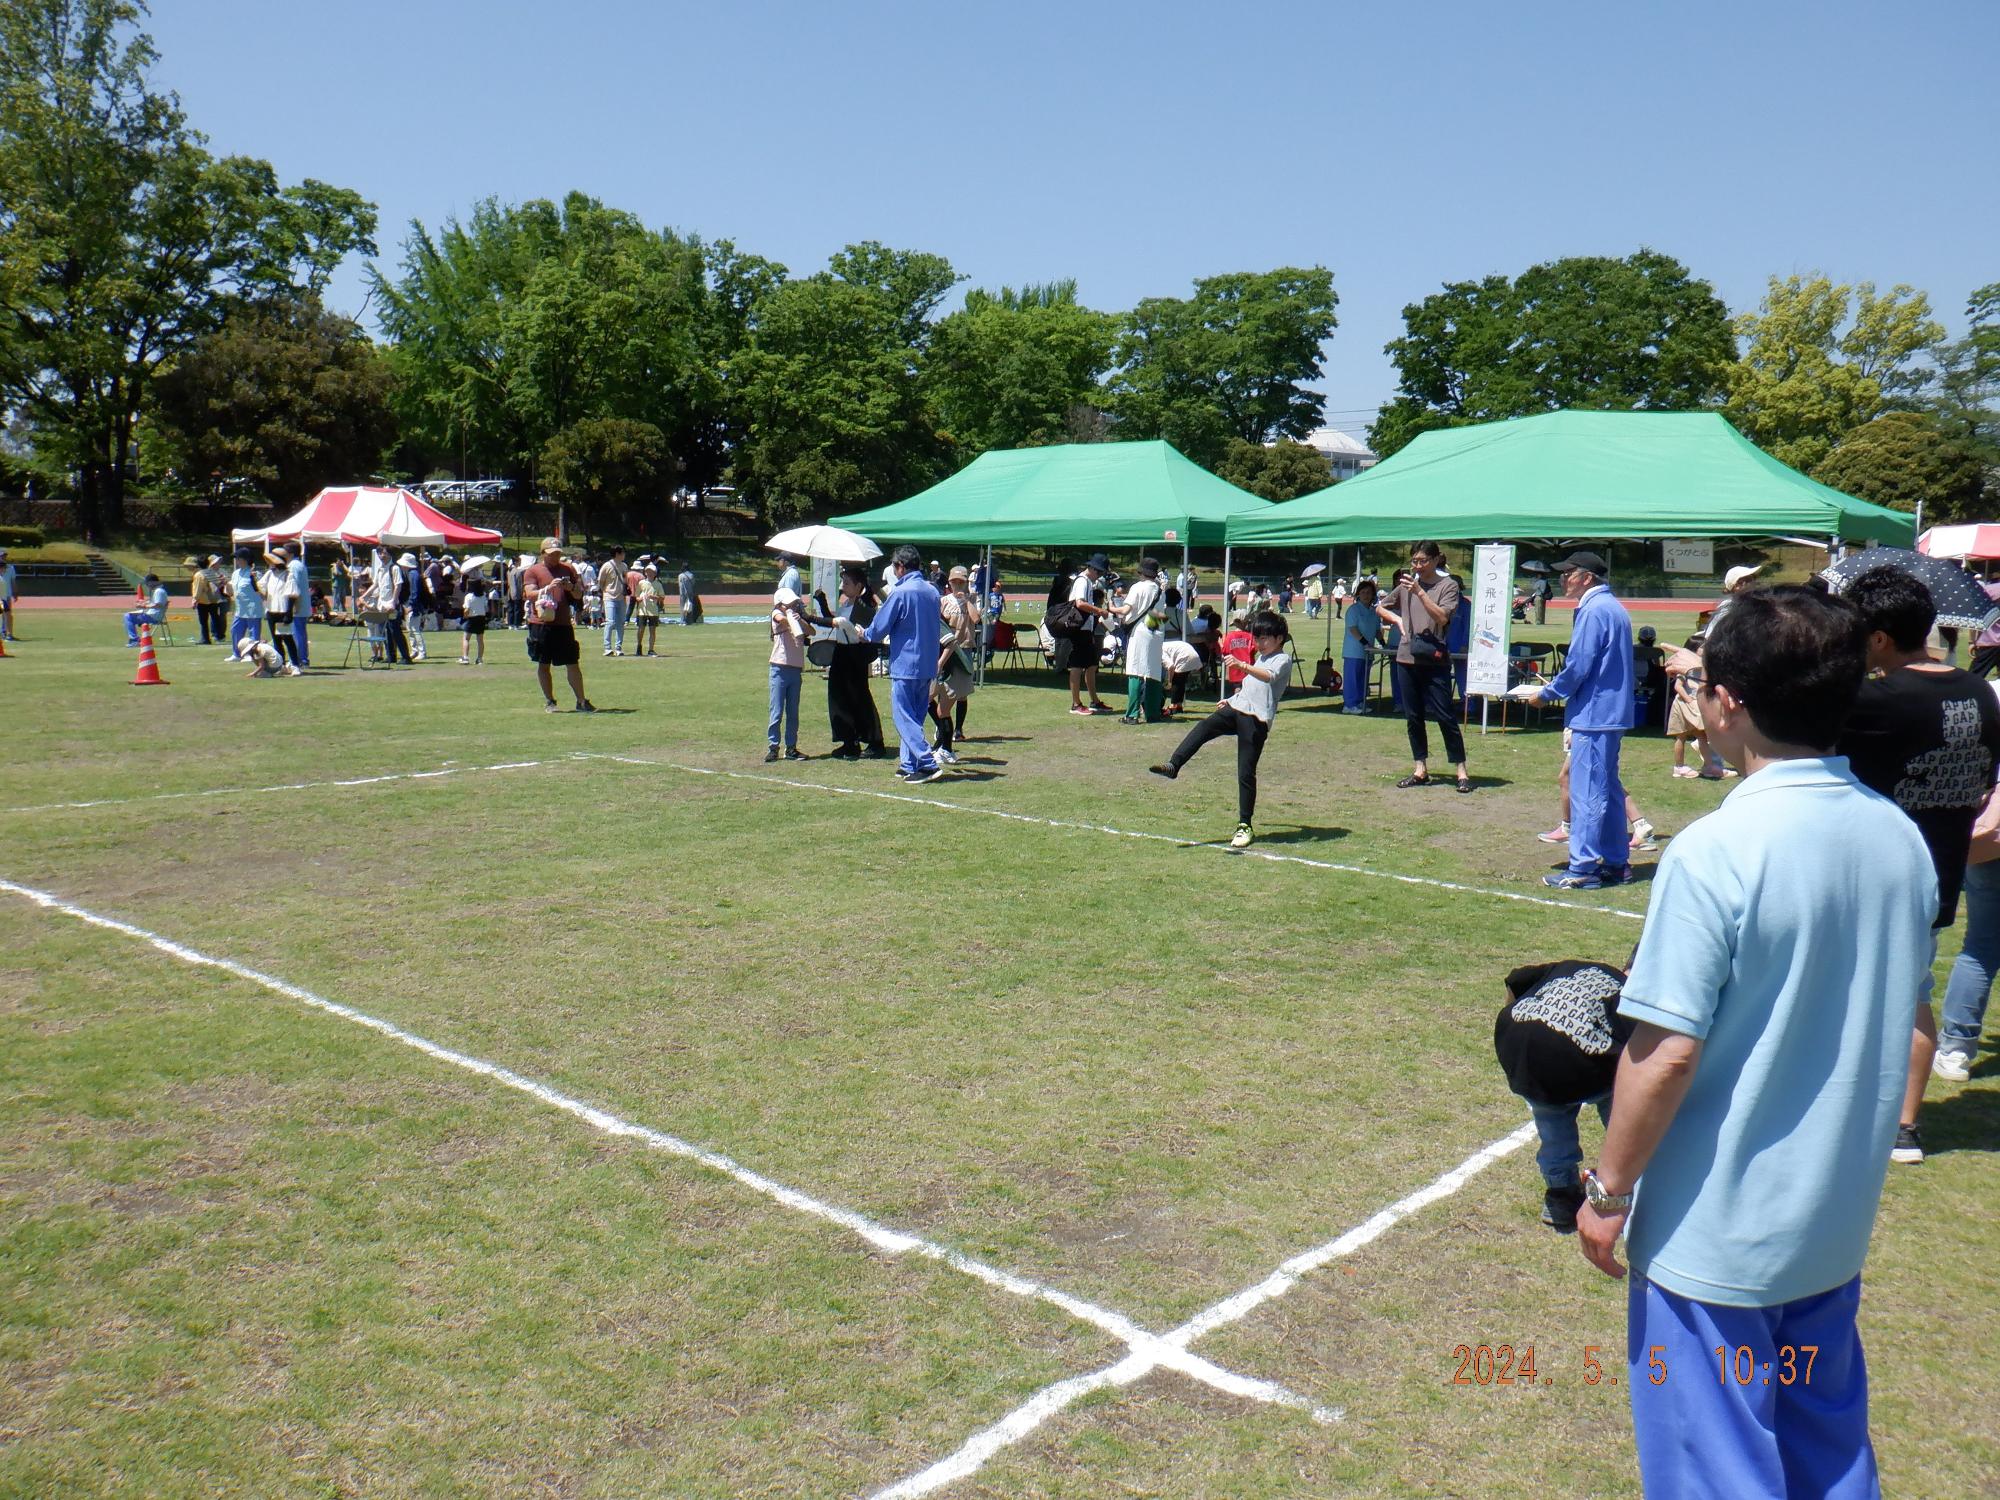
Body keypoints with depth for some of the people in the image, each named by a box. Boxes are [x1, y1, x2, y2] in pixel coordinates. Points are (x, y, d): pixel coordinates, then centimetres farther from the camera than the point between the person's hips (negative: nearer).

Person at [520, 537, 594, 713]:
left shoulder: (568, 569, 11)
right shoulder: (533, 571, 3)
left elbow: (579, 595, 11)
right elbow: (529, 594, -9)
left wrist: (571, 588, -11)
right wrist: (548, 588, -24)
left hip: (563, 624, 2)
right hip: (540, 624, -2)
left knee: (573, 664, 0)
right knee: (543, 664, 4)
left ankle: (581, 701, 4)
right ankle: (549, 701, 14)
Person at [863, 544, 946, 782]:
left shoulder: (900, 592, -14)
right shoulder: (933, 592, 8)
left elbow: (879, 629, -10)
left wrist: (864, 634, 13)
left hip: (905, 665, -7)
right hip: (928, 666, 8)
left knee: (904, 717, -3)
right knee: (914, 716, 15)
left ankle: (929, 764, -12)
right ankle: (909, 763, 17)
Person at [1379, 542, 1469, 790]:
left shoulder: (1448, 585, -2)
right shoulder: (1407, 585, 11)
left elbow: (1442, 617, -16)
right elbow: (1381, 607, 24)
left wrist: (1420, 592, -20)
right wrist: (1398, 620, 6)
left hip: (1434, 660, -5)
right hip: (1407, 658, 5)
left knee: (1445, 716, -5)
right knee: (1413, 717, 8)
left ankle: (1461, 771, -1)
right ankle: (1420, 770, 16)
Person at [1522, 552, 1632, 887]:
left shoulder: (1594, 610, -15)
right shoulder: (1614, 607, 16)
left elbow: (1578, 666, -19)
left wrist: (1545, 693, -5)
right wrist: (1554, 686, 20)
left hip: (1593, 714, -10)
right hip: (1612, 712, 10)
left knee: (1586, 791, -6)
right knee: (1608, 788, 15)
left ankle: (1583, 869, -3)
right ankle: (1615, 862, 22)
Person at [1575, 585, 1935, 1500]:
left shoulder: (1715, 852, -23)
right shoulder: (1899, 837, -2)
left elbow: (1666, 1053, -22)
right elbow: (1899, 1015, 10)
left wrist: (1608, 1191, -10)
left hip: (1717, 1231, -7)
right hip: (1839, 1219, 7)